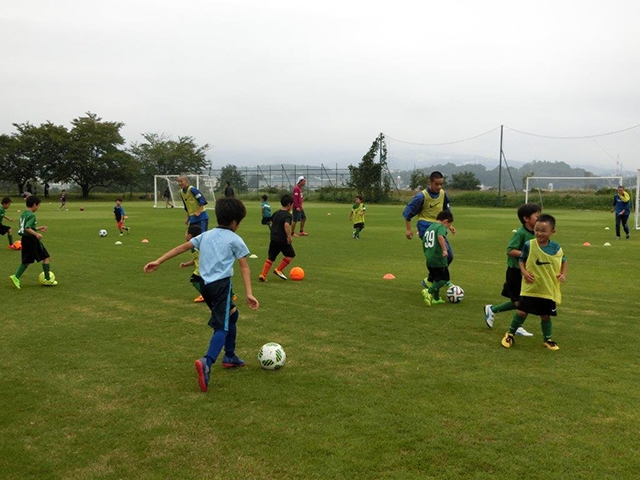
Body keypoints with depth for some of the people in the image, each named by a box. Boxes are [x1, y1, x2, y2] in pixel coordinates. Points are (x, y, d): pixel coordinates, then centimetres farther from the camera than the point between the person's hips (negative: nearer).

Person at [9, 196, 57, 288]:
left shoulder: (23, 214, 12)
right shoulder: (31, 215, -16)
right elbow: (27, 228, -27)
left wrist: (38, 228, 25)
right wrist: (36, 234, -36)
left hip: (25, 239, 9)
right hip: (31, 239, -9)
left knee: (27, 261, 16)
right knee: (46, 257, 3)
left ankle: (16, 277, 2)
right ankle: (47, 280, 7)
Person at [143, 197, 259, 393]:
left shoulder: (206, 235, 18)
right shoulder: (235, 239, 2)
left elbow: (181, 247, 13)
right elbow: (244, 267, -6)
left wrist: (158, 261, 13)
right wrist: (249, 293, -10)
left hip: (206, 284, 7)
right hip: (221, 284, -7)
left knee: (232, 314, 27)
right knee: (222, 326, -12)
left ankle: (230, 356, 35)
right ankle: (206, 362, -37)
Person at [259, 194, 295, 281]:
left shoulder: (276, 213, 13)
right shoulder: (288, 215, -11)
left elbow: (271, 224, 24)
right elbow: (286, 225, -29)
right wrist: (289, 236, -26)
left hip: (273, 239, 7)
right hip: (283, 240, -7)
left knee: (270, 258, 11)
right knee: (290, 255, 14)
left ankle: (263, 275, 2)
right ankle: (279, 270, 13)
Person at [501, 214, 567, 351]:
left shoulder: (556, 248, -4)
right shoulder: (529, 245, -10)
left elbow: (563, 261, 13)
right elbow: (521, 260, 2)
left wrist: (563, 274, -3)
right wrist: (524, 271, -15)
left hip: (549, 289, 1)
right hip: (530, 288, -1)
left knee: (545, 315, 9)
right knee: (521, 312, -2)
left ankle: (548, 340, 30)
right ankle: (510, 335, 19)